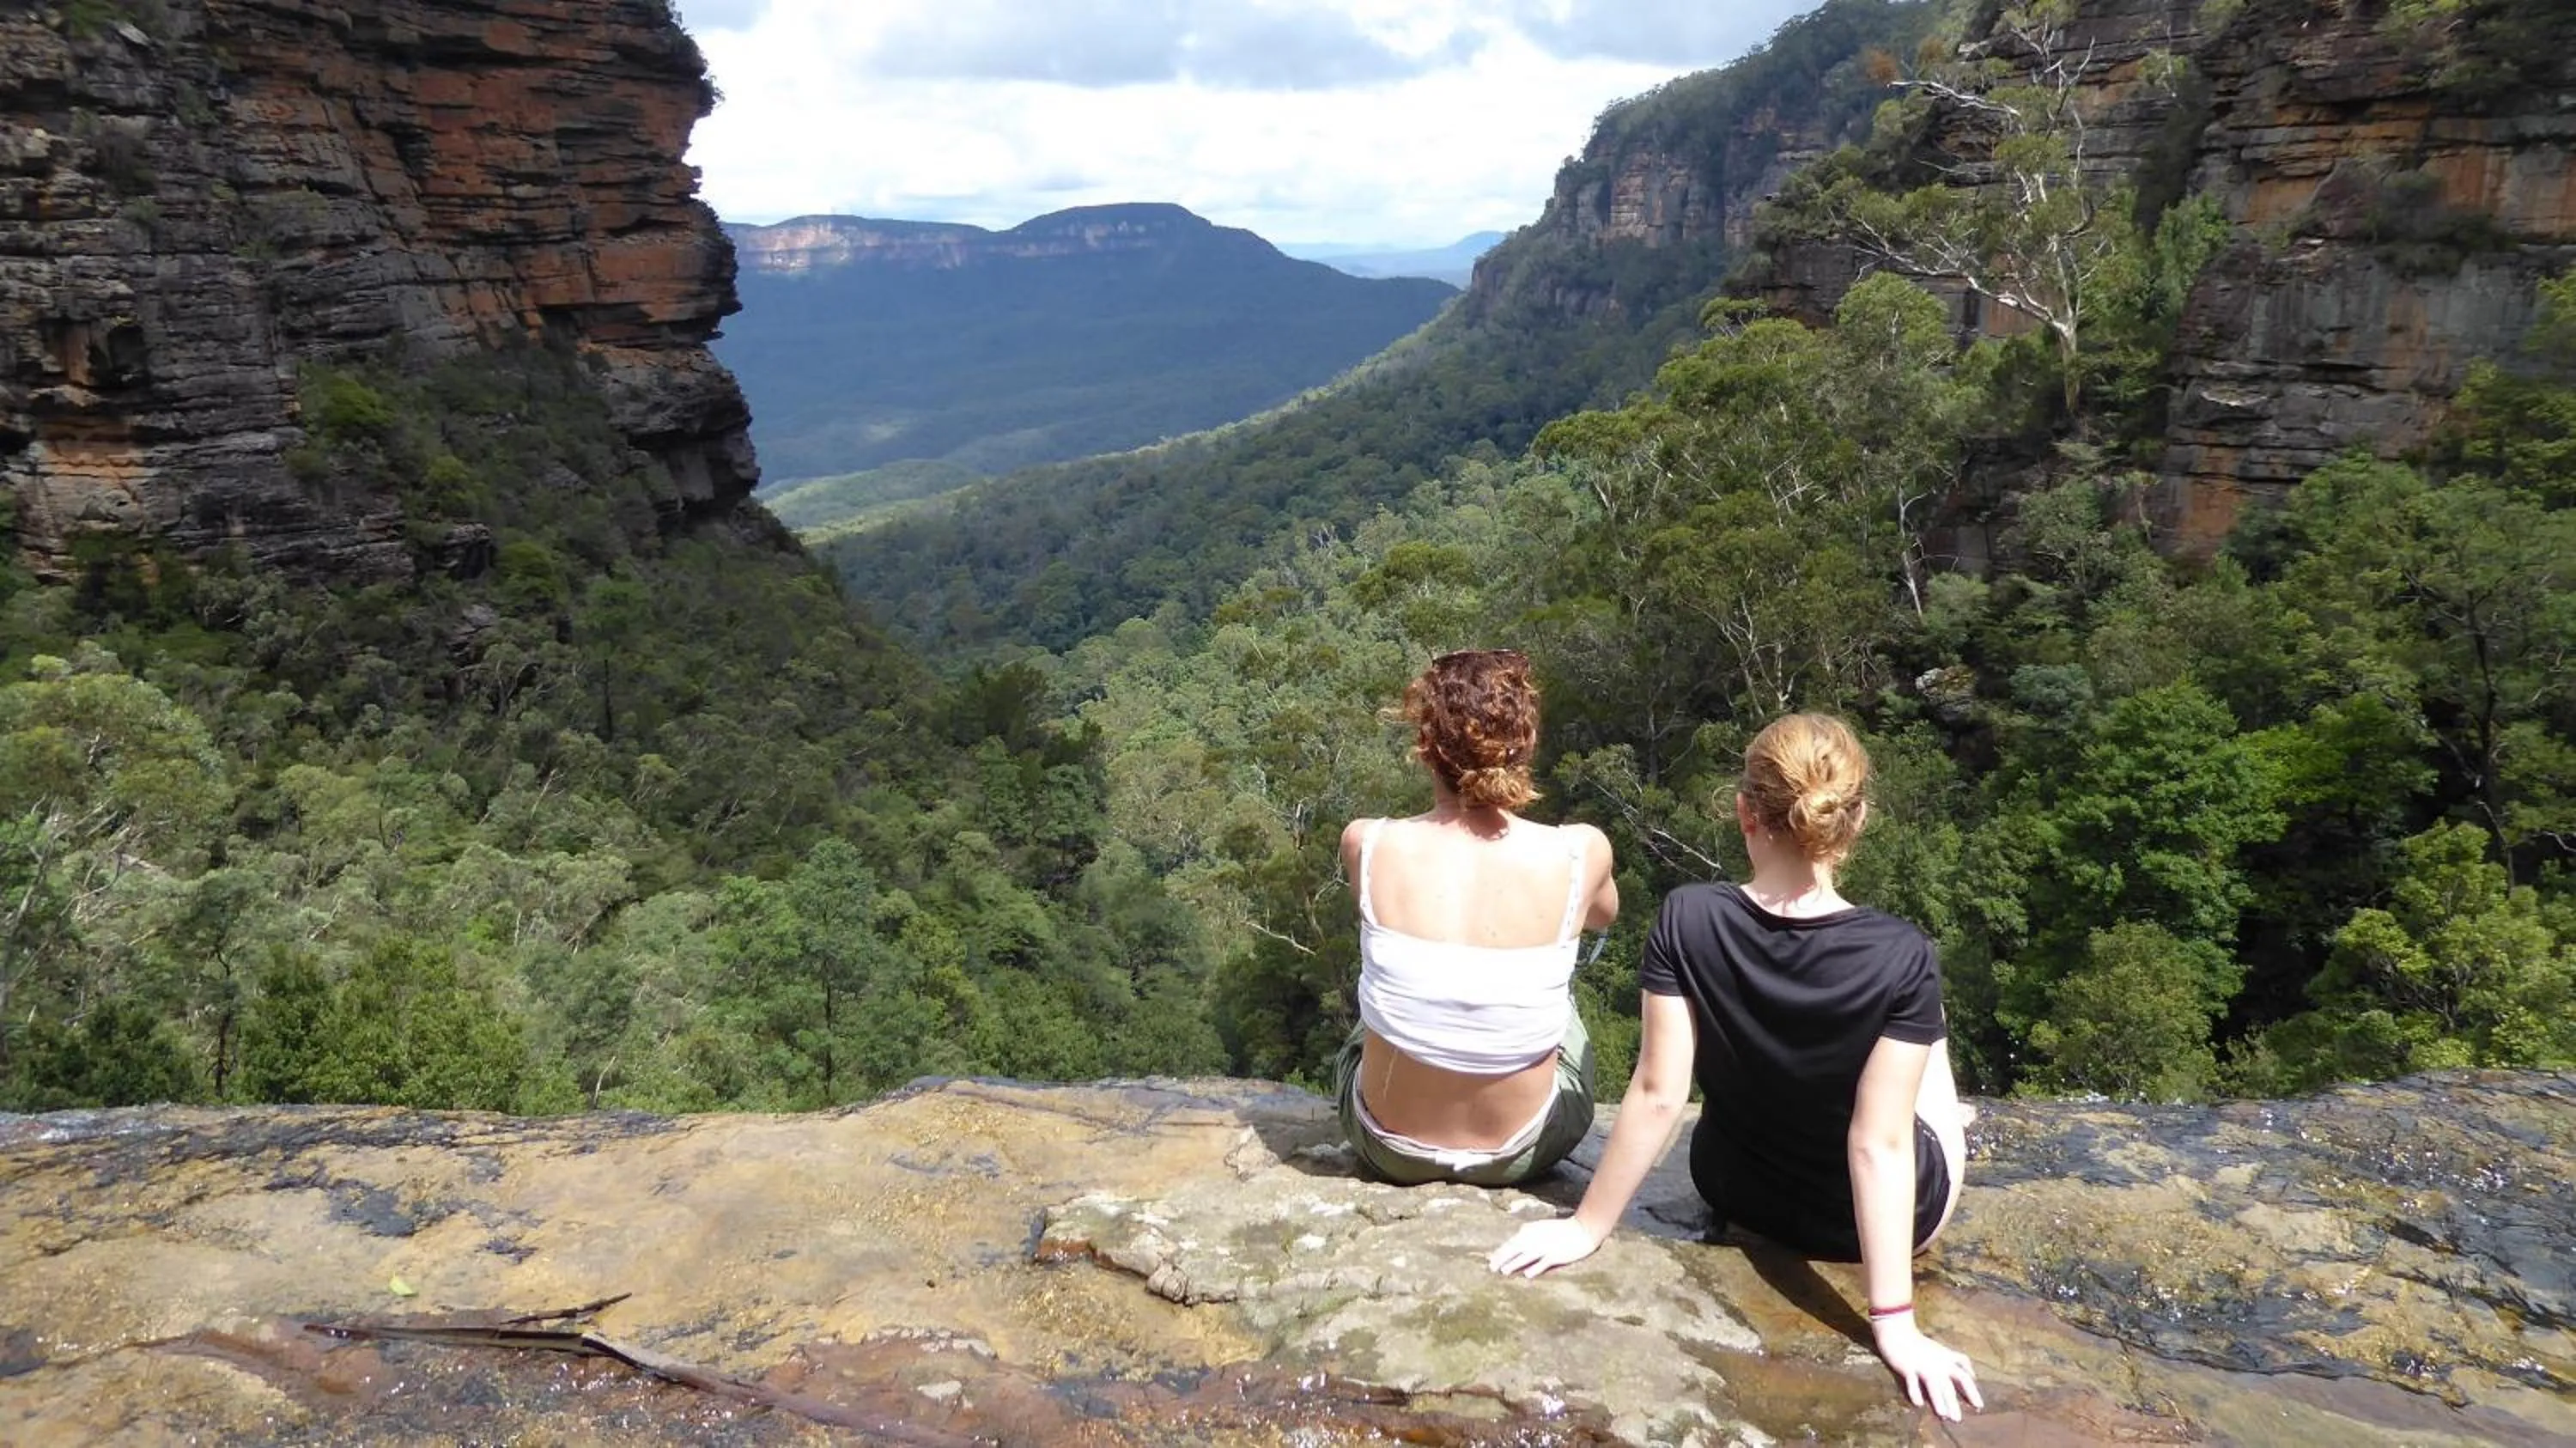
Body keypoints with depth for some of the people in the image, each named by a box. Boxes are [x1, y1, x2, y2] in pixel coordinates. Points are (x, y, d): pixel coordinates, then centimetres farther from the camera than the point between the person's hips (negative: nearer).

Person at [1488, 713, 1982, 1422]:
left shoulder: (1686, 920, -26)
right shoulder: (1901, 956, -30)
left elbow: (1656, 1094, -21)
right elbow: (1878, 1145, -27)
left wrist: (1587, 1227, -10)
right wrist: (1895, 1322, -18)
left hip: (1733, 1191, 2)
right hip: (1877, 1217, -2)